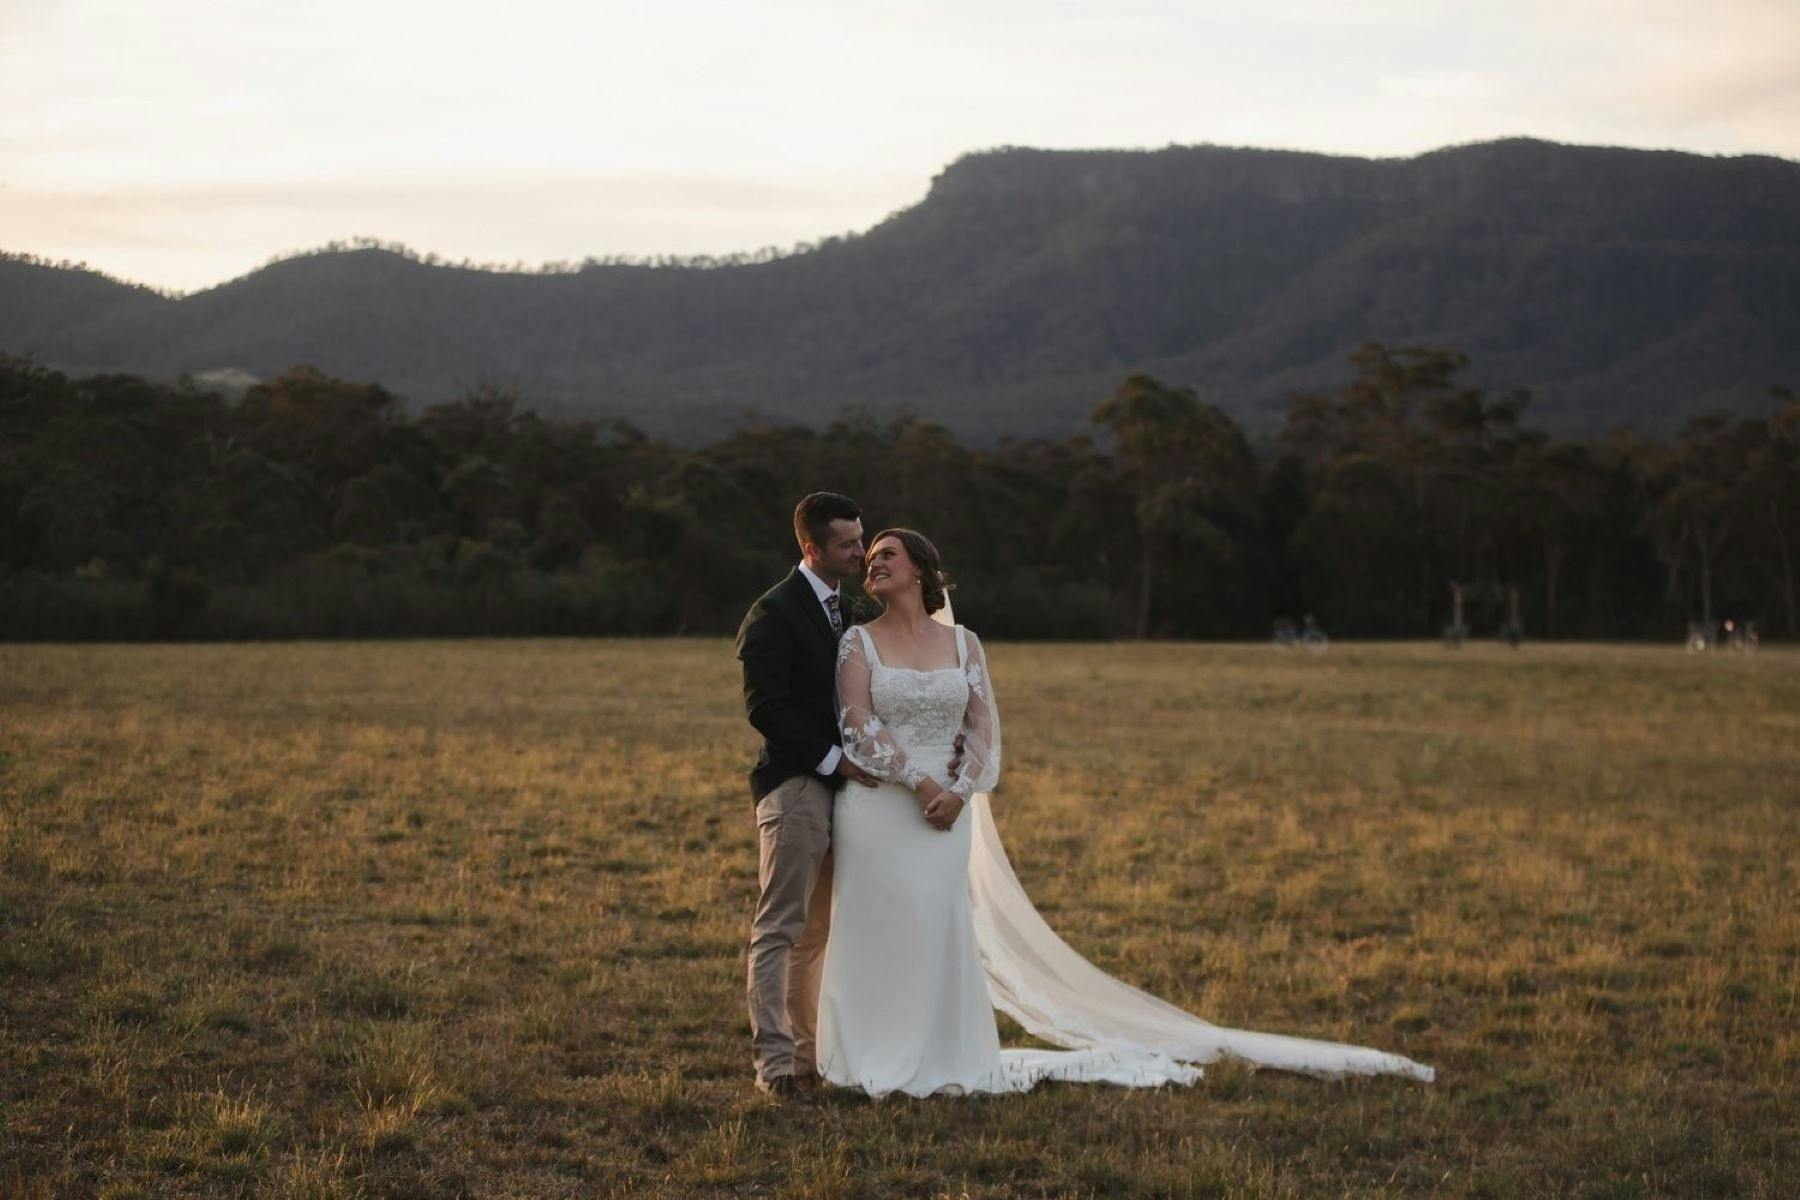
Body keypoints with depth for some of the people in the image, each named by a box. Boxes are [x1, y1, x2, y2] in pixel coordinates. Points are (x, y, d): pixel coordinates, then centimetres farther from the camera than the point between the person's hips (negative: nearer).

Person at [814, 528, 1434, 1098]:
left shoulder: (962, 642, 9)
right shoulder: (857, 643, 2)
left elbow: (982, 727, 4)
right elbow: (858, 728, -8)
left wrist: (959, 791, -12)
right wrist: (919, 783, -16)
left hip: (945, 808, 2)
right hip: (876, 806, -2)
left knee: (941, 928, 0)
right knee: (877, 929, -2)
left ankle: (937, 1060, 10)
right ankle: (871, 1061, 6)